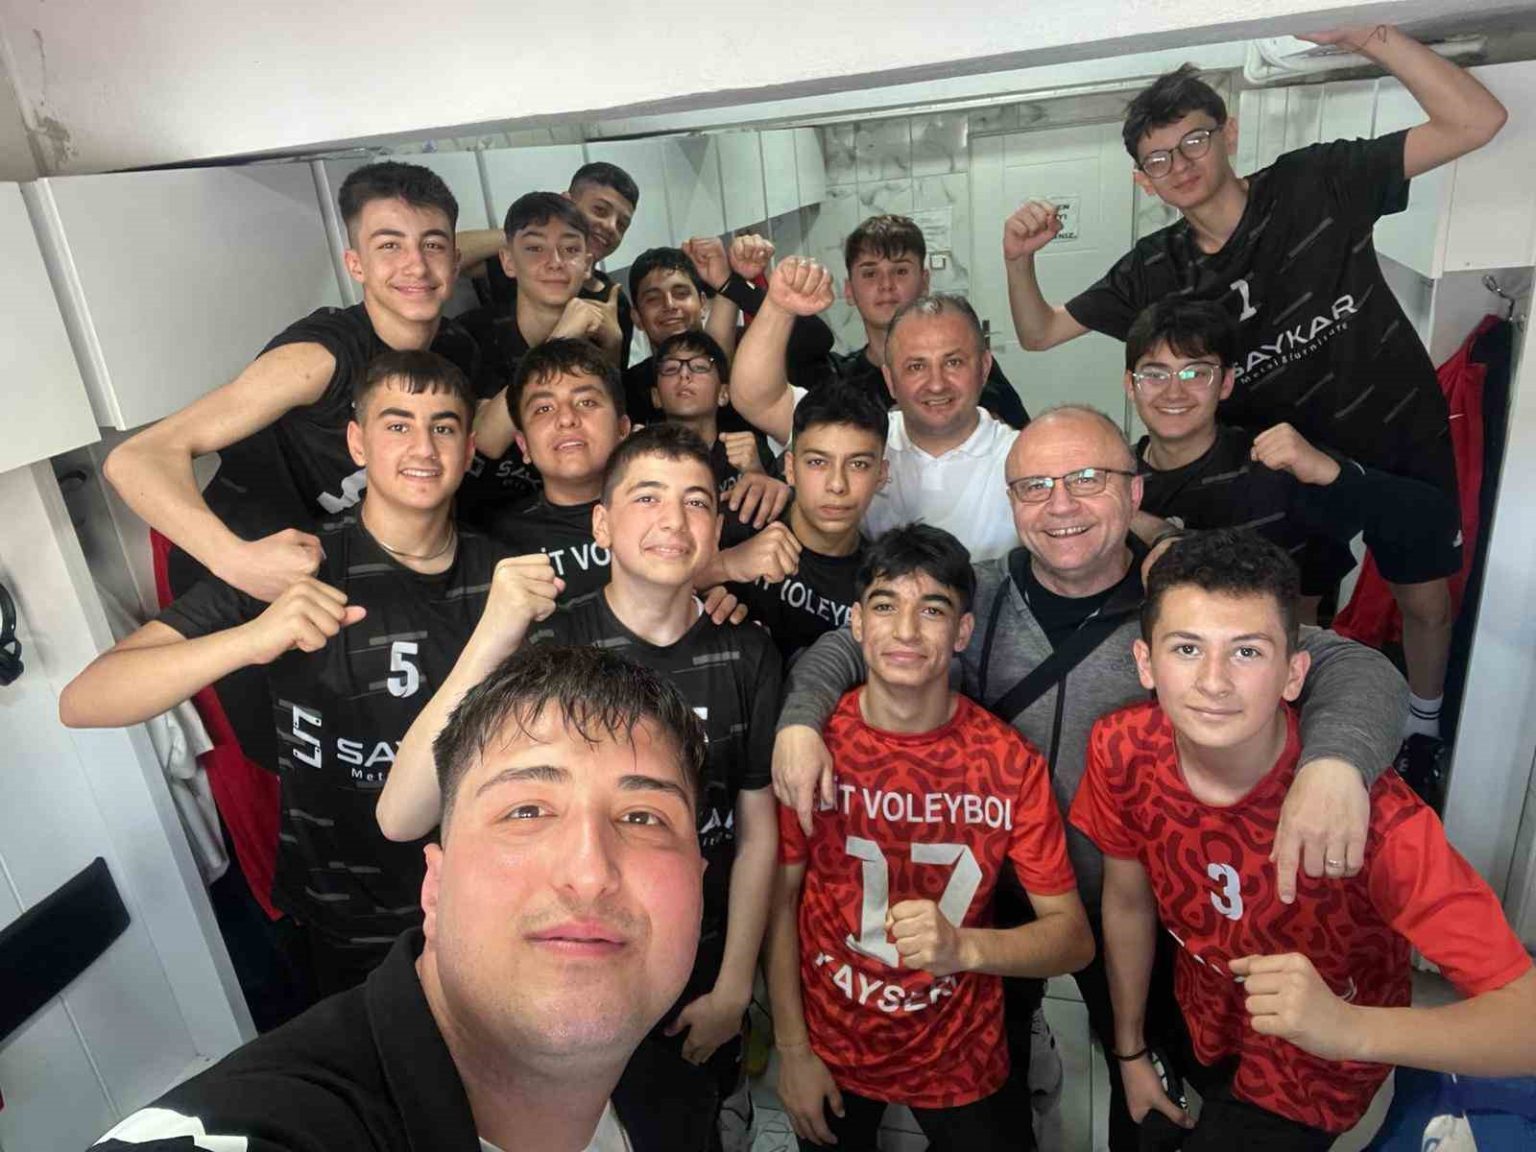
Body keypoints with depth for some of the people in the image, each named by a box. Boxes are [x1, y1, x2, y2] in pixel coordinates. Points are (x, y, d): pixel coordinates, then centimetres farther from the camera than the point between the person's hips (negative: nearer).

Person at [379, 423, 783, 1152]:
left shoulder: (745, 656, -10)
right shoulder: (546, 646, -19)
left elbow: (757, 829, -3)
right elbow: (400, 819, -29)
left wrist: (733, 988, 0)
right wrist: (490, 641, -39)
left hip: (699, 984, 2)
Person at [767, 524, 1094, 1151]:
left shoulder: (1011, 762, -16)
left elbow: (1074, 938, -14)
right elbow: (779, 900, -8)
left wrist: (963, 946, -31)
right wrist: (792, 1050, -7)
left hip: (962, 1058, 0)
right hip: (831, 1049, 1)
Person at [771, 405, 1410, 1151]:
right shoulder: (978, 597, -11)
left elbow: (1354, 668, -24)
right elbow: (845, 648, -6)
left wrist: (1334, 759, -46)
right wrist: (802, 719, -27)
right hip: (995, 892, 2)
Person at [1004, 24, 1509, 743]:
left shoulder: (1315, 185, -16)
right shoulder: (1156, 271, -10)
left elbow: (1478, 121, -20)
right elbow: (1040, 333, -6)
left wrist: (1369, 36, -29)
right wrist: (1019, 260, -24)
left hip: (1403, 439, 0)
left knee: (1425, 602, 15)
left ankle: (1424, 731, 44)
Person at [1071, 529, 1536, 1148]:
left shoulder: (1369, 812, -36)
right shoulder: (1121, 751, -24)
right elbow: (1127, 901, -8)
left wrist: (1348, 1029, -51)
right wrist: (1130, 1051, 4)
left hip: (1307, 1078, -3)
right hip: (1196, 1021, 4)